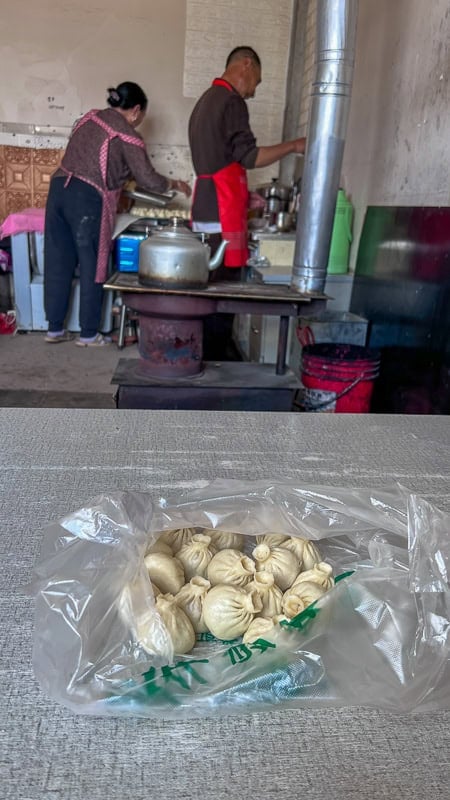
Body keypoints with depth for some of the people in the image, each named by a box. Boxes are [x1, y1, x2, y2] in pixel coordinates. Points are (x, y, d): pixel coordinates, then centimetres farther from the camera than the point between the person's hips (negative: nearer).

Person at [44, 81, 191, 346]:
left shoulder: (89, 118, 18)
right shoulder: (127, 135, -3)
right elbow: (148, 179, -4)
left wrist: (123, 174, 34)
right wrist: (176, 184, 13)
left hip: (59, 188, 7)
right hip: (87, 199, -7)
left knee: (58, 263, 10)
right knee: (92, 267, 3)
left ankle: (55, 329, 18)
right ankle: (89, 334, 10)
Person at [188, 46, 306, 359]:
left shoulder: (206, 100, 22)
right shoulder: (231, 101, -7)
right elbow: (248, 156, -14)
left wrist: (244, 195, 27)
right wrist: (295, 145, -5)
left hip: (206, 210, 9)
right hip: (222, 215, -9)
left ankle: (201, 358, 18)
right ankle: (212, 362, 0)